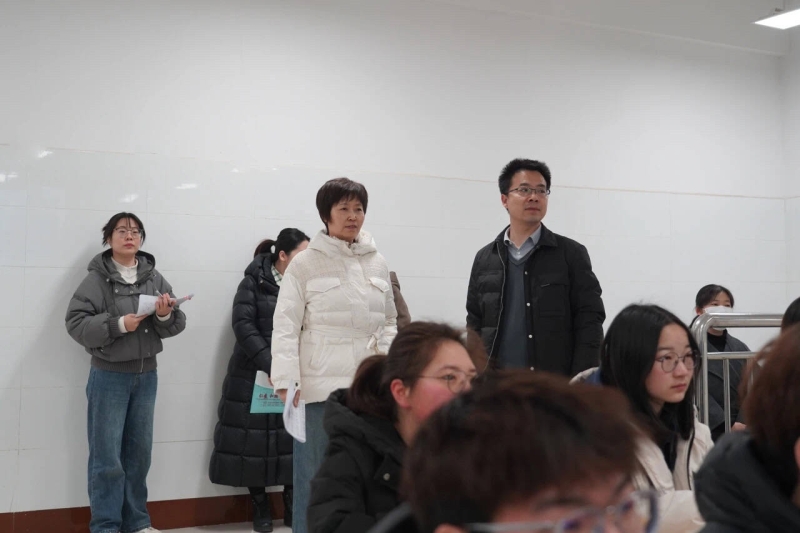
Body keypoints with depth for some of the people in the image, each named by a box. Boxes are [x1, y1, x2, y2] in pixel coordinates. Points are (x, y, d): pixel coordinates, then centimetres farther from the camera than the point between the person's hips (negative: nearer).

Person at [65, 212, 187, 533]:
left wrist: (165, 316, -18)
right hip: (109, 376, -4)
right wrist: (118, 324, -24)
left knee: (139, 452, 13)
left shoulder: (154, 277, 3)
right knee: (107, 457, -1)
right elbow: (75, 323, -14)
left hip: (146, 376, 4)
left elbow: (177, 324, 3)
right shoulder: (96, 279, -8)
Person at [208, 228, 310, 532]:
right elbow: (243, 325, -13)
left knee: (294, 438, 2)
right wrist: (271, 365, -22)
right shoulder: (254, 282, -4)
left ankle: (292, 506, 15)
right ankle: (260, 508, 16)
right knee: (256, 439, 2)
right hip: (255, 374, -3)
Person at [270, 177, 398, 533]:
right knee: (316, 473, 1)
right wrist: (286, 380, -13)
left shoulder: (378, 263, 12)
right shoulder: (304, 264, 0)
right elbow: (286, 325, -4)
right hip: (320, 384, -4)